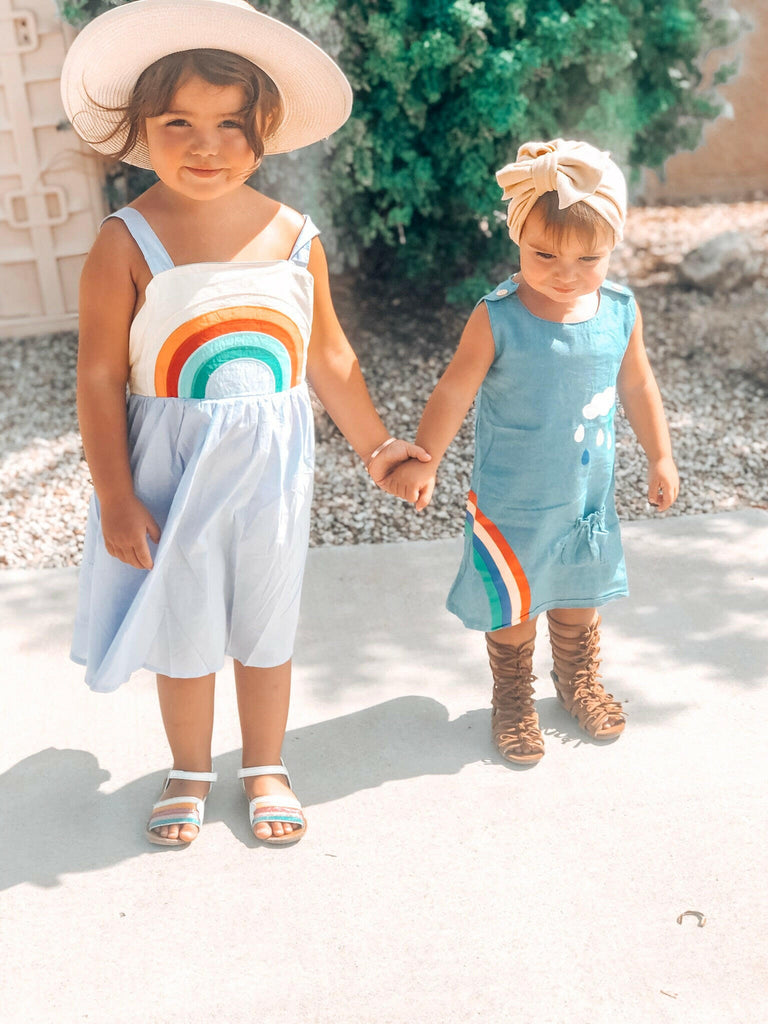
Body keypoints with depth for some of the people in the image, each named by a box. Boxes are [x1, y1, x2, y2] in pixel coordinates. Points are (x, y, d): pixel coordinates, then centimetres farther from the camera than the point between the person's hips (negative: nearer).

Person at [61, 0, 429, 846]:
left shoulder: (294, 235, -4)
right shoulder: (128, 242, -13)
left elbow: (327, 356, 7)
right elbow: (100, 378, -12)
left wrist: (374, 445, 12)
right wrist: (116, 498, -12)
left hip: (271, 467, 2)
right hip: (172, 469, -2)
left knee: (265, 625, 15)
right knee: (184, 626, 13)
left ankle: (265, 767, 37)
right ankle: (189, 771, 37)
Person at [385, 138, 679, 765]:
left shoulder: (621, 311, -8)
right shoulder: (497, 319, -21)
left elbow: (637, 387, 6)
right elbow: (454, 393, -15)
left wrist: (660, 457, 13)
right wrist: (422, 461, -18)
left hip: (588, 496, 4)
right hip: (511, 504, -3)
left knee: (579, 596, 23)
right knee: (512, 607, 12)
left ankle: (579, 679, 48)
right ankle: (513, 698, 36)